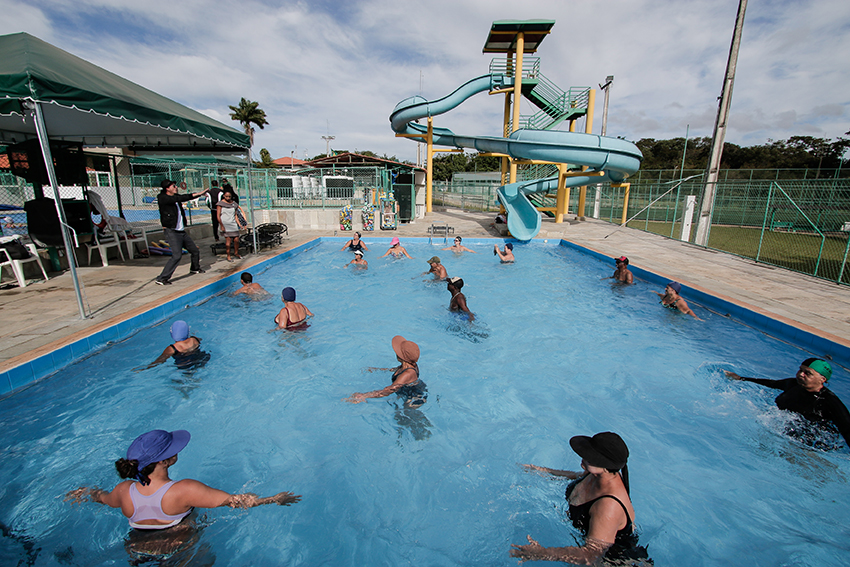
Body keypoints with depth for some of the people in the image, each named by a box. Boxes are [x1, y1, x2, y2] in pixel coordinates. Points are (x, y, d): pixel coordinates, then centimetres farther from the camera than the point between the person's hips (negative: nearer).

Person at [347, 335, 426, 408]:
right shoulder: (412, 364, -11)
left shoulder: (407, 375, -39)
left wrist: (364, 396, -42)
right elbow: (397, 369, 11)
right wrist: (378, 369, 18)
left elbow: (390, 390, -43)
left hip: (415, 401, -8)